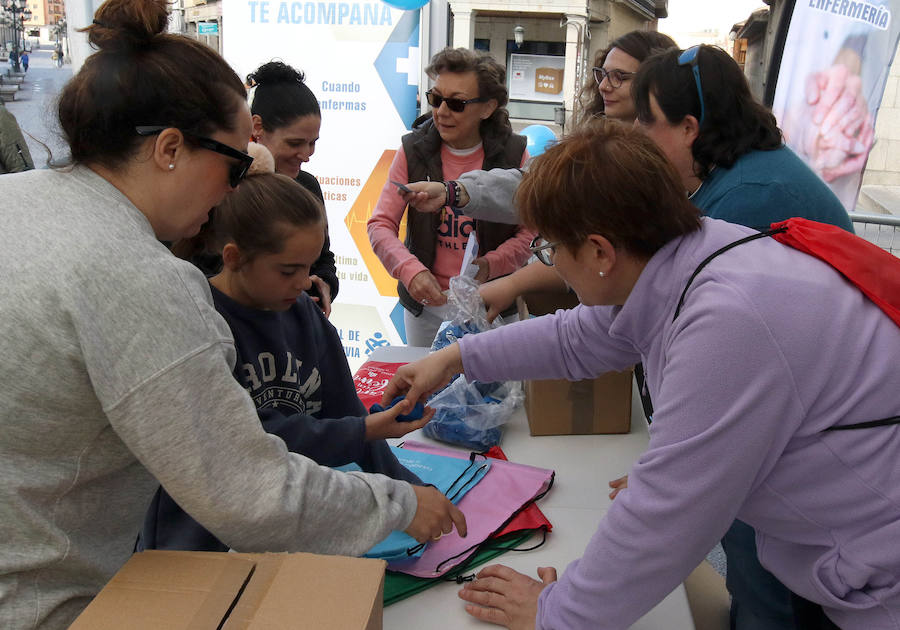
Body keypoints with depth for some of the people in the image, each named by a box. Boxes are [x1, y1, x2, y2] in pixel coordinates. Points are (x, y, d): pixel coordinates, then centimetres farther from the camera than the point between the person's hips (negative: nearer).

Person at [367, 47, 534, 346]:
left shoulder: (513, 153, -7)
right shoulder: (414, 149, -4)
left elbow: (530, 231, -3)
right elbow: (381, 224, -7)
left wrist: (490, 265, -21)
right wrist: (410, 270, -25)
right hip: (426, 302, 2)